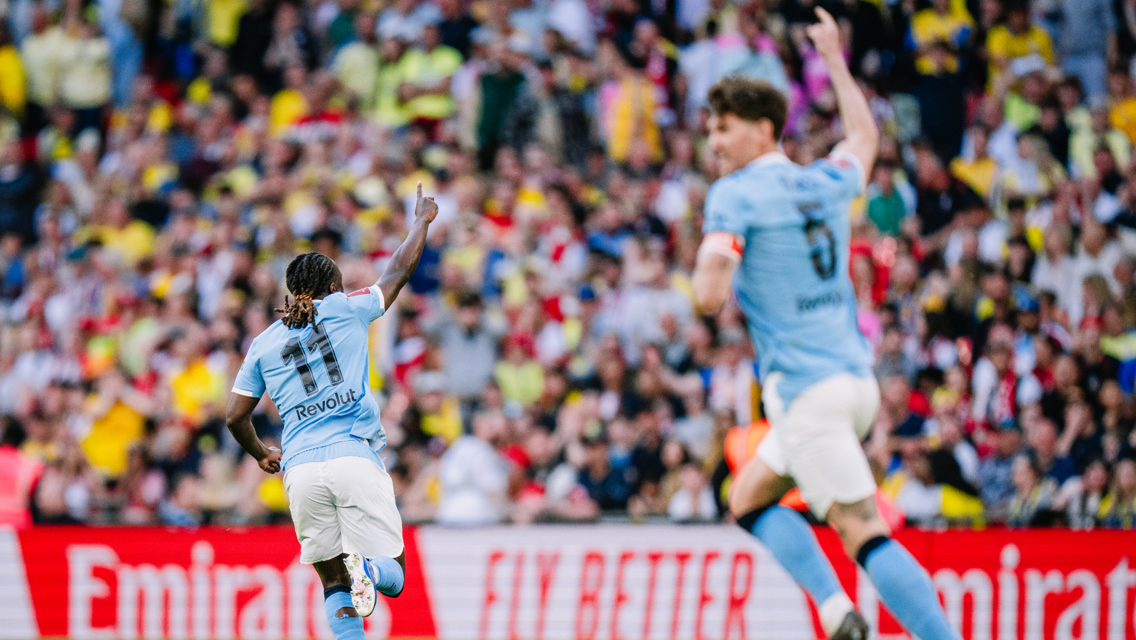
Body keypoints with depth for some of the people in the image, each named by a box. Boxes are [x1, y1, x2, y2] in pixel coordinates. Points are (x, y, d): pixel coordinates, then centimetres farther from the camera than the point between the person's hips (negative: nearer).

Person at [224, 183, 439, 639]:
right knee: (394, 576, 1)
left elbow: (236, 417, 14)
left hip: (300, 469, 2)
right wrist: (422, 221, 36)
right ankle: (366, 567, -35)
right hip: (356, 460, -2)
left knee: (334, 583, 12)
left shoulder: (264, 343, 14)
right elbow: (398, 272, 19)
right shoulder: (344, 310, 8)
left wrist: (260, 453, 34)